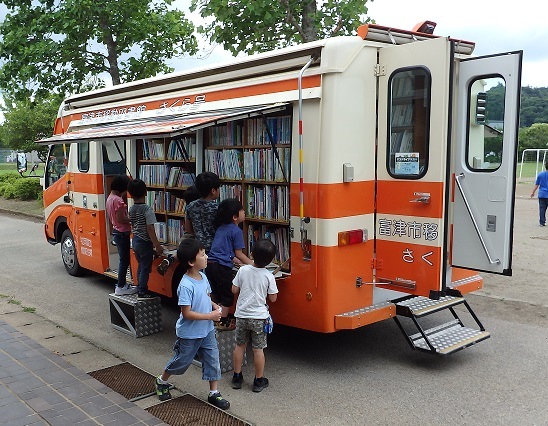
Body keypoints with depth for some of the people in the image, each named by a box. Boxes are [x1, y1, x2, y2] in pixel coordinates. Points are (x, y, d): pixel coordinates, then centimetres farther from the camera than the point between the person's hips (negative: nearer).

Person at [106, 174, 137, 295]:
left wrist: (129, 218, 10)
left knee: (123, 259, 18)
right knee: (124, 260, -1)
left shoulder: (110, 198, 10)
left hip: (116, 232, 10)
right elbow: (121, 219, -23)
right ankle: (120, 287, 5)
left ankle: (122, 284, 26)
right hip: (122, 233, -10)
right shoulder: (118, 200, -21)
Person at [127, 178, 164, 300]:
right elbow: (150, 229, -21)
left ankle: (140, 289, 29)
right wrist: (157, 245, -16)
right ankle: (142, 293, 7)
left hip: (135, 240, 7)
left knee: (141, 266, 20)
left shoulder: (131, 209, 2)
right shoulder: (147, 209, -20)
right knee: (145, 268, 2)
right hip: (145, 242, -7)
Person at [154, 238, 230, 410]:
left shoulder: (203, 277, -4)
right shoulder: (186, 286, -29)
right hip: (189, 334, -6)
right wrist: (210, 316, -25)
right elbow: (187, 314, -28)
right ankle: (162, 381, 41)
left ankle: (214, 394, 23)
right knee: (181, 361, 14)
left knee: (213, 360, 8)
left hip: (207, 331, 6)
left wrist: (214, 306, -6)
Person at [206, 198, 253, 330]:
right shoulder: (236, 231, -9)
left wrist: (238, 261, 27)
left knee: (215, 293, 20)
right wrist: (252, 264, 5)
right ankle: (223, 323, 14)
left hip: (210, 263, 8)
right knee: (227, 295, 8)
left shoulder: (221, 228, 16)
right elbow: (238, 253, -6)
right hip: (222, 266, -8)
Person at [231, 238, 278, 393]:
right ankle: (259, 381, 17)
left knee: (240, 345, 16)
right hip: (259, 316, -2)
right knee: (258, 349, 7)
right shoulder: (268, 276, -12)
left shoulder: (243, 270, -9)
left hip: (242, 315, 2)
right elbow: (273, 298, -5)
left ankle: (237, 377, 25)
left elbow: (234, 290, -2)